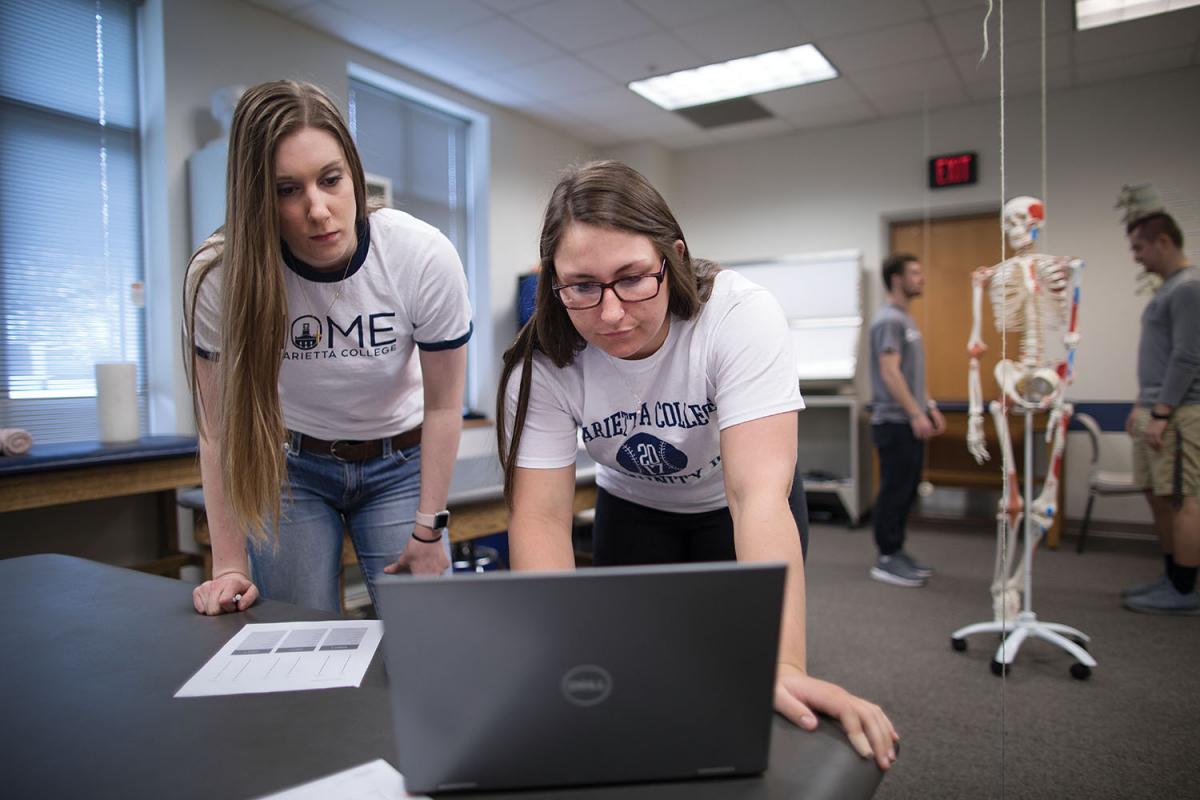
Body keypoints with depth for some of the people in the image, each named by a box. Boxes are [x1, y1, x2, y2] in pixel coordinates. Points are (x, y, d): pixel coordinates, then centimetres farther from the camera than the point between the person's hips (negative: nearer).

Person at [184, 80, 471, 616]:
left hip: (398, 462, 0)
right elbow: (220, 428, -15)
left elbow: (443, 405, -14)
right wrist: (229, 565, -15)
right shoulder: (219, 274, -22)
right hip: (288, 463, 0)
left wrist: (427, 529, -12)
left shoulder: (425, 257, -23)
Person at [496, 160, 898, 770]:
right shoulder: (543, 363, -26)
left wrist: (783, 666, -49)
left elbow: (758, 495, -42)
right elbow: (542, 514, -26)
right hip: (631, 507, 2)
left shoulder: (741, 315, -34)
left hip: (731, 508, -1)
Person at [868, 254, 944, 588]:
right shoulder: (889, 320, -16)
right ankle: (886, 560, 5)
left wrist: (929, 407, 20)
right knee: (894, 491, -4)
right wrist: (916, 414, -24)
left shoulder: (905, 319, 17)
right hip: (895, 422, -10)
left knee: (907, 491, 14)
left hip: (909, 420, 10)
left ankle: (896, 553, 22)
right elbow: (890, 373, -22)